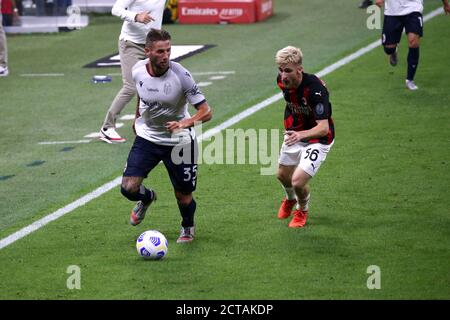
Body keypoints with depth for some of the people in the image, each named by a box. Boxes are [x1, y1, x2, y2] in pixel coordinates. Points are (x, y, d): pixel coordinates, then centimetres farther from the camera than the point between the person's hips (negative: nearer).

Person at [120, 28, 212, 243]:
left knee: (183, 196, 5)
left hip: (178, 142, -3)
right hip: (147, 137, 3)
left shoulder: (181, 76, -23)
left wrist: (184, 123, -39)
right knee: (128, 188, -12)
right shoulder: (138, 70, -11)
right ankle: (147, 198, 26)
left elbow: (206, 112, -22)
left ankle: (188, 227, 40)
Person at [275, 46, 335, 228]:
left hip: (317, 138, -7)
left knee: (298, 181, -17)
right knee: (283, 175, 21)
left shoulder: (315, 89, -36)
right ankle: (290, 200, 57)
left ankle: (303, 210, 18)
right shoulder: (282, 80, -15)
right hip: (295, 134, 7)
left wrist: (301, 135, -58)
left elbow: (323, 128, -41)